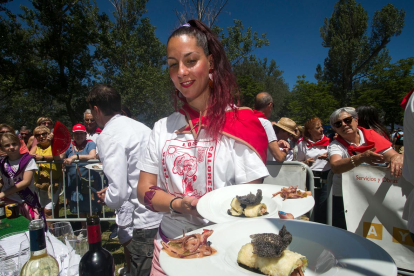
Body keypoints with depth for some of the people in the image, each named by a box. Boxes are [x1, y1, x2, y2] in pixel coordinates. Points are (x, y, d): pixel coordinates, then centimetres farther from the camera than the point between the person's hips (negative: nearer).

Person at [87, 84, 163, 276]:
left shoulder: (108, 136, -14)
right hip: (165, 216, 8)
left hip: (147, 224, -8)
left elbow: (117, 195, -19)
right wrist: (112, 191, 19)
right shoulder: (139, 126, 9)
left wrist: (105, 197, 4)